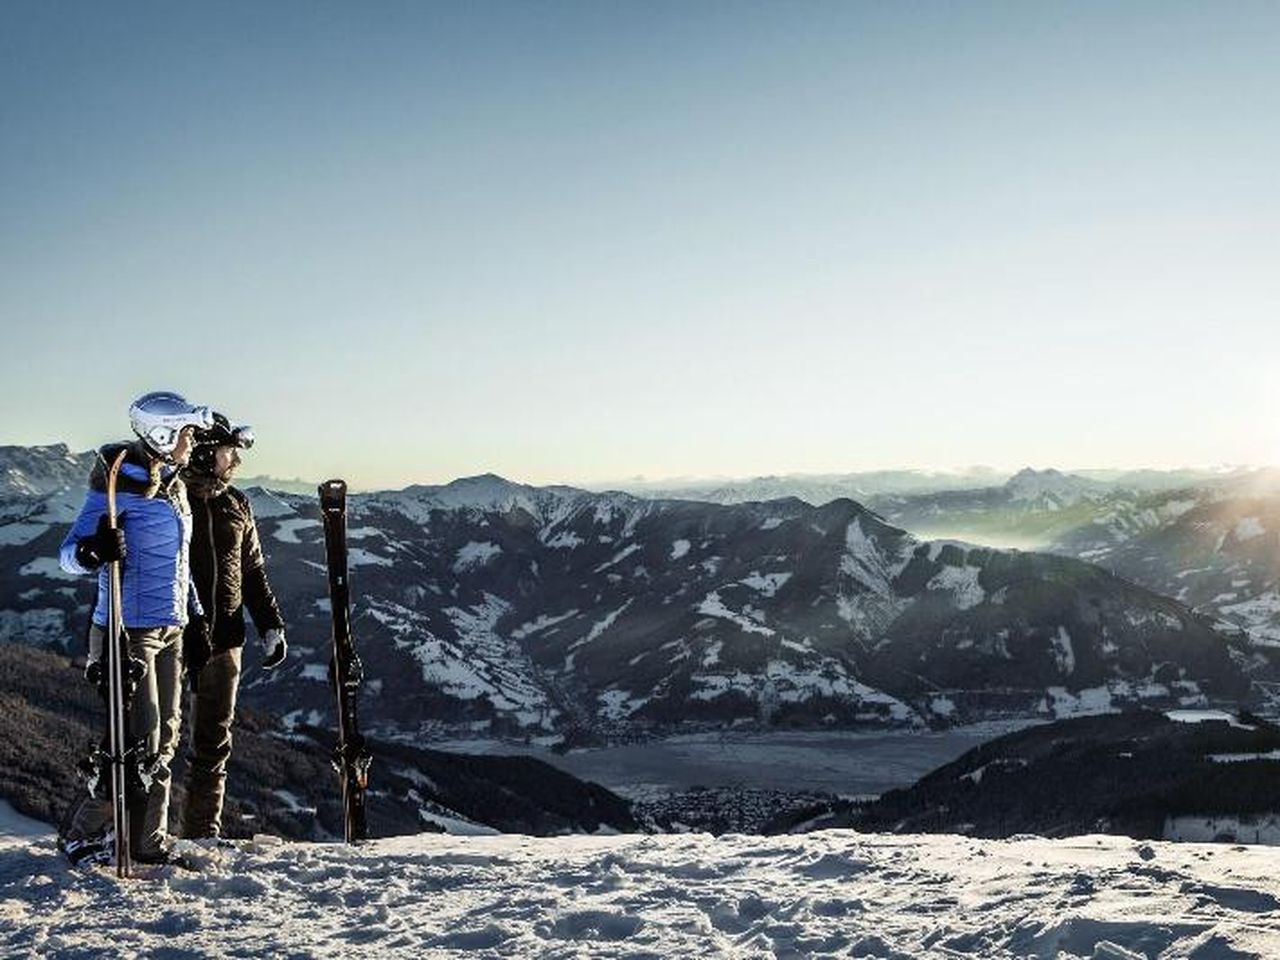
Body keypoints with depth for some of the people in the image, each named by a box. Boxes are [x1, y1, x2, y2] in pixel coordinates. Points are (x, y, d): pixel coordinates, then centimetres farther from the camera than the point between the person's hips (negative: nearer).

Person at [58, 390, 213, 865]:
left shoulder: (173, 487, 14)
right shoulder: (122, 483, -11)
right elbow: (70, 553, -13)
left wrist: (194, 616, 22)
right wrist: (91, 551, -36)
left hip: (169, 629, 9)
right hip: (130, 629, -8)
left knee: (165, 737, 9)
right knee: (138, 738, -10)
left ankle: (149, 839, 17)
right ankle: (84, 831, 6)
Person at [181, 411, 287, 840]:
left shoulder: (236, 505, 11)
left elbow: (253, 571, 17)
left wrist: (271, 626, 10)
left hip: (224, 638, 6)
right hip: (172, 637, -5)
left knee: (214, 741, 10)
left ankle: (203, 833, 20)